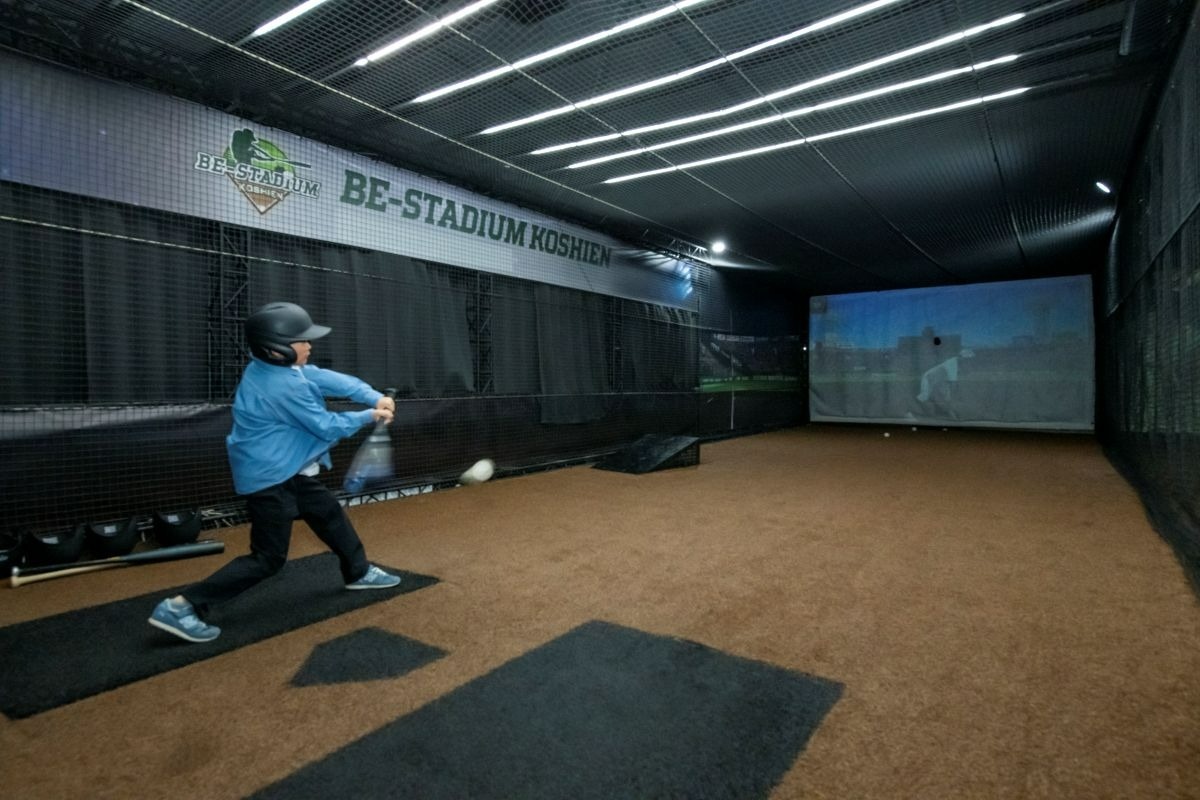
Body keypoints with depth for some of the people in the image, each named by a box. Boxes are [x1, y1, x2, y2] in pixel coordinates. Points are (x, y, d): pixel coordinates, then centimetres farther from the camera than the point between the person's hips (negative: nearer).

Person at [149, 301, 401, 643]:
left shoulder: (274, 366, 1)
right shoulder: (283, 386, -28)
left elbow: (332, 379, -2)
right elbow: (326, 427, -21)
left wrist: (375, 397, -14)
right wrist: (368, 417, -7)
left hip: (287, 472, 11)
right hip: (270, 479, -11)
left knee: (331, 515, 21)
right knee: (268, 558, -4)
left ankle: (359, 572, 38)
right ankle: (181, 606, -1)